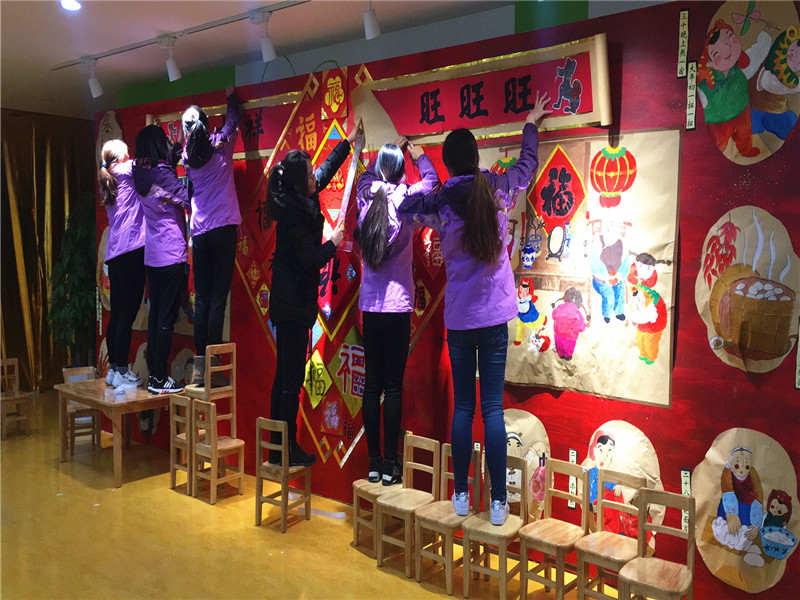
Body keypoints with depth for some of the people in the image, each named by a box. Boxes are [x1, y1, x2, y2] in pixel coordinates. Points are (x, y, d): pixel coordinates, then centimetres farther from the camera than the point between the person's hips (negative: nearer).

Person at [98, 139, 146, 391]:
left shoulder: (108, 180, 20)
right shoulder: (126, 171, 0)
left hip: (115, 254, 8)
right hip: (131, 250, -8)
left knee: (117, 315, 11)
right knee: (127, 315, -7)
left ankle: (114, 369, 17)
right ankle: (121, 372, -6)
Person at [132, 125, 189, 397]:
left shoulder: (141, 173, 8)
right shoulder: (162, 174, -14)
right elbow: (189, 200, -15)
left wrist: (172, 160, 16)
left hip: (152, 255, 8)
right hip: (171, 254, -8)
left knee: (155, 315, 12)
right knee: (167, 318, -3)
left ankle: (154, 374, 18)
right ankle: (159, 379, 1)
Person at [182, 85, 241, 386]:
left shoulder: (187, 154, 8)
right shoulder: (221, 143, 1)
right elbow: (233, 120, 21)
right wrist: (231, 96, 36)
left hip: (199, 233, 3)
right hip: (224, 228, -3)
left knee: (202, 300, 7)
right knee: (218, 299, -5)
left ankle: (200, 363, 7)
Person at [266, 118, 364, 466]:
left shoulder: (299, 201, 9)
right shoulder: (294, 216, -19)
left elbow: (328, 169, 24)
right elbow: (312, 260, -22)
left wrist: (350, 141, 32)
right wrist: (334, 242, -5)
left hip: (288, 304, 10)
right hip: (294, 306, -10)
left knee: (284, 375, 14)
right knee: (291, 378, -3)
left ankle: (277, 447, 23)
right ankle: (288, 450, 6)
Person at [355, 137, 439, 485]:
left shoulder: (366, 195, 1)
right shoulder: (405, 199, -8)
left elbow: (367, 173, 25)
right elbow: (431, 179, 12)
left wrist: (392, 150, 37)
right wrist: (419, 155, 28)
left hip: (369, 306, 4)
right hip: (397, 306, -4)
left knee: (372, 384, 8)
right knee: (393, 387, 0)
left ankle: (373, 463, 15)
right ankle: (390, 466, 6)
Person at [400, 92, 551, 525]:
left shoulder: (440, 201, -6)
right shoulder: (499, 190, -1)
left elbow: (404, 208, 12)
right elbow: (528, 162, 19)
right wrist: (532, 122, 37)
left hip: (458, 319, 0)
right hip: (495, 316, 0)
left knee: (462, 407, 9)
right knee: (493, 408, 1)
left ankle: (461, 496, 16)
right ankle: (498, 502, 6)